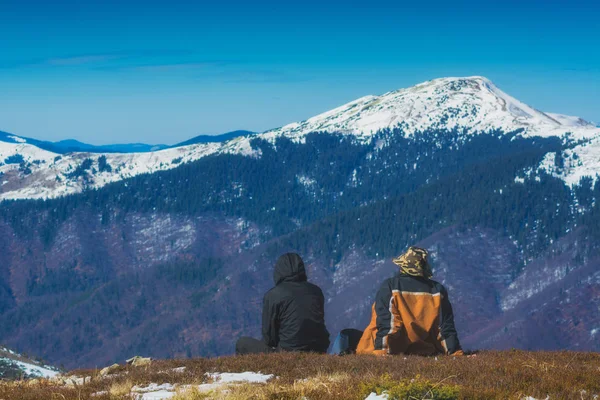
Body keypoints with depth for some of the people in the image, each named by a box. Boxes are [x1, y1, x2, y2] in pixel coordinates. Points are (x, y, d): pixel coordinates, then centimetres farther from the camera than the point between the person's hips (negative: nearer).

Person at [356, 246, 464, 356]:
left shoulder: (389, 286, -8)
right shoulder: (438, 290, 1)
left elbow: (384, 322, -14)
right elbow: (447, 326, 0)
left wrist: (381, 351, -17)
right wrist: (456, 352, 2)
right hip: (428, 351, 2)